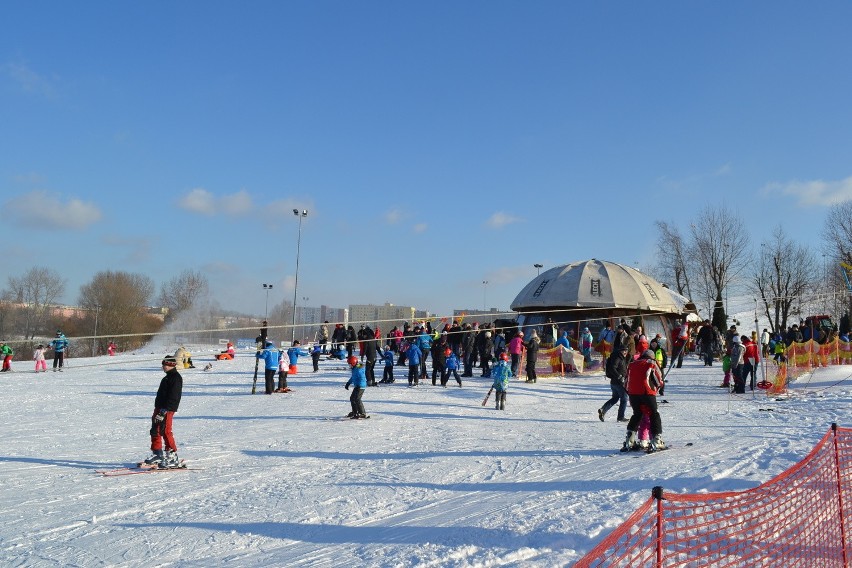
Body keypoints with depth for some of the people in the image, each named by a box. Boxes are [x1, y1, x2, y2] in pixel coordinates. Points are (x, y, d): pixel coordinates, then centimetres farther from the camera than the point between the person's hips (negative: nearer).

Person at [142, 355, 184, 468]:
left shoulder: (176, 378, -13)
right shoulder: (167, 377, 20)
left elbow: (173, 397, -20)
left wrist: (164, 410, -24)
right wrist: (157, 410, 23)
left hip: (167, 410, -10)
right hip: (160, 408, 10)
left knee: (165, 432, -12)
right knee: (155, 431, 15)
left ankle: (173, 458, -8)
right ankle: (157, 455, 26)